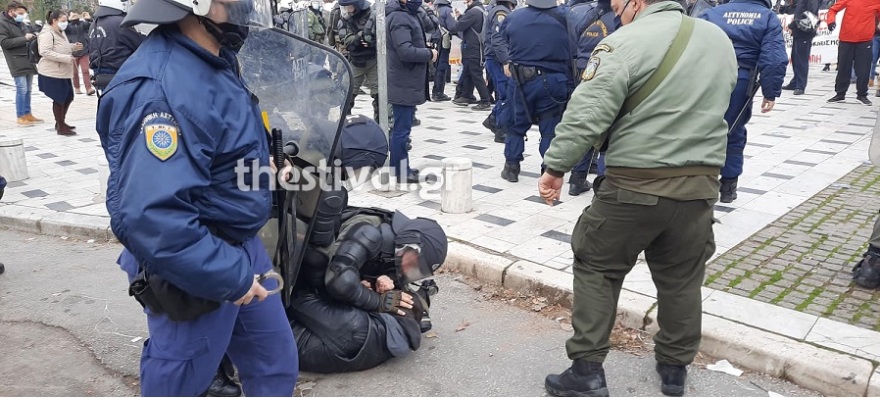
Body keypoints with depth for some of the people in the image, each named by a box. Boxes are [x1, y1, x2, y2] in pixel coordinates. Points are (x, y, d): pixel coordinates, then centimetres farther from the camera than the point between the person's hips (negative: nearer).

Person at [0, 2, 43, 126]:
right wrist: (24, 38, -18)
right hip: (17, 62, -8)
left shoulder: (20, 23, 17)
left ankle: (27, 114, 18)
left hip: (28, 60, 8)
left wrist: (33, 38, 5)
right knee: (21, 90, -9)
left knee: (28, 90, 11)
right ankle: (20, 117, -2)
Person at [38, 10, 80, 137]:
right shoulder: (47, 34, -16)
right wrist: (65, 58, -30)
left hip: (63, 72, 9)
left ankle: (60, 122, 30)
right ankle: (61, 127, 7)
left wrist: (74, 46, 8)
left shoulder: (61, 33, 14)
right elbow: (45, 52, -26)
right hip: (52, 73, -9)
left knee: (68, 97, 14)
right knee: (59, 99, -3)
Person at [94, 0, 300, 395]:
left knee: (276, 363, 22)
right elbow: (150, 218, -35)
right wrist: (228, 277, -27)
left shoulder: (213, 62, 3)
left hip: (240, 246, 9)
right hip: (198, 273, -9)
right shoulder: (160, 88, -29)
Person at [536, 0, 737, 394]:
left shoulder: (627, 42, -12)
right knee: (682, 278, 18)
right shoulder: (720, 40, 10)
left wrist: (555, 166, -11)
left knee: (596, 269, 10)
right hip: (701, 183, 6)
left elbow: (586, 115, -18)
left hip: (635, 184, -6)